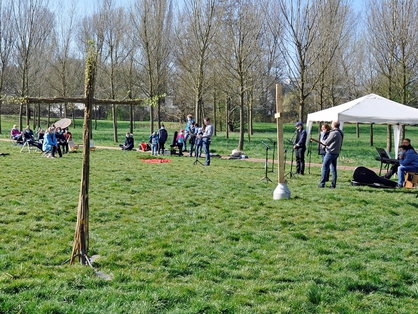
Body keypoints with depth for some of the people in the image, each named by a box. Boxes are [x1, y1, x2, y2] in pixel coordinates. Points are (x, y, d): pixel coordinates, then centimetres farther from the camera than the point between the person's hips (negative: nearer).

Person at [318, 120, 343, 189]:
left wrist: (323, 144, 10)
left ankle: (322, 184, -3)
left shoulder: (334, 133, -18)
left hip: (331, 152, -9)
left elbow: (327, 141, -14)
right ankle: (333, 185, 10)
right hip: (336, 152, 9)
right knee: (333, 169, 11)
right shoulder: (340, 133, 12)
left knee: (324, 168, -3)